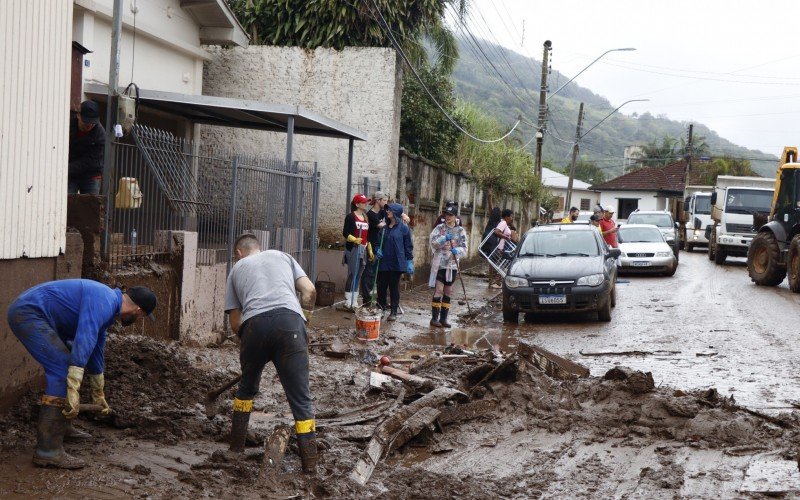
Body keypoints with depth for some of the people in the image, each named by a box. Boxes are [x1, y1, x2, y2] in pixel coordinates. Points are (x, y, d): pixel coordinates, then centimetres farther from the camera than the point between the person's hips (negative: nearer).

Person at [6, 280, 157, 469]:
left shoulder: (108, 307, 17)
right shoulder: (102, 303, -15)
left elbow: (96, 352, 29)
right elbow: (83, 343, -27)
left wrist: (99, 396, 37)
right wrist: (74, 393, -28)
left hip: (30, 313, 11)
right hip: (29, 313, -11)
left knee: (66, 366, 18)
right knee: (64, 371, -16)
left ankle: (62, 426, 28)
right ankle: (48, 451, -19)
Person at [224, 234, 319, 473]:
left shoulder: (237, 269, 29)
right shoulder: (281, 256, 30)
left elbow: (235, 323, 22)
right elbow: (309, 290, 17)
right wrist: (306, 314, 31)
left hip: (254, 324, 1)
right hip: (290, 321, -1)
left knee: (247, 388, 27)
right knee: (300, 398, 2)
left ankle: (236, 445, 35)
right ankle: (310, 463, -1)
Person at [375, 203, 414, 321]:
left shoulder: (404, 228, -3)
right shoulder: (385, 227, 8)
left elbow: (408, 246, -1)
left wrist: (410, 262, -6)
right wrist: (378, 249, 0)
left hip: (396, 263, -4)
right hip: (383, 262, 4)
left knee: (394, 287, 1)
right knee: (381, 286, 6)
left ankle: (394, 312, 8)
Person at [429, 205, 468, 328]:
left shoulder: (460, 230, 6)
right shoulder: (439, 228, 1)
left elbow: (464, 248, 0)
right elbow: (433, 242, -10)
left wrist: (457, 250, -21)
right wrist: (444, 238, -25)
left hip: (452, 264, 3)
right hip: (440, 263, -3)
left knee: (448, 292, 9)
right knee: (438, 290, -9)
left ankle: (443, 318, 16)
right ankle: (434, 318, -4)